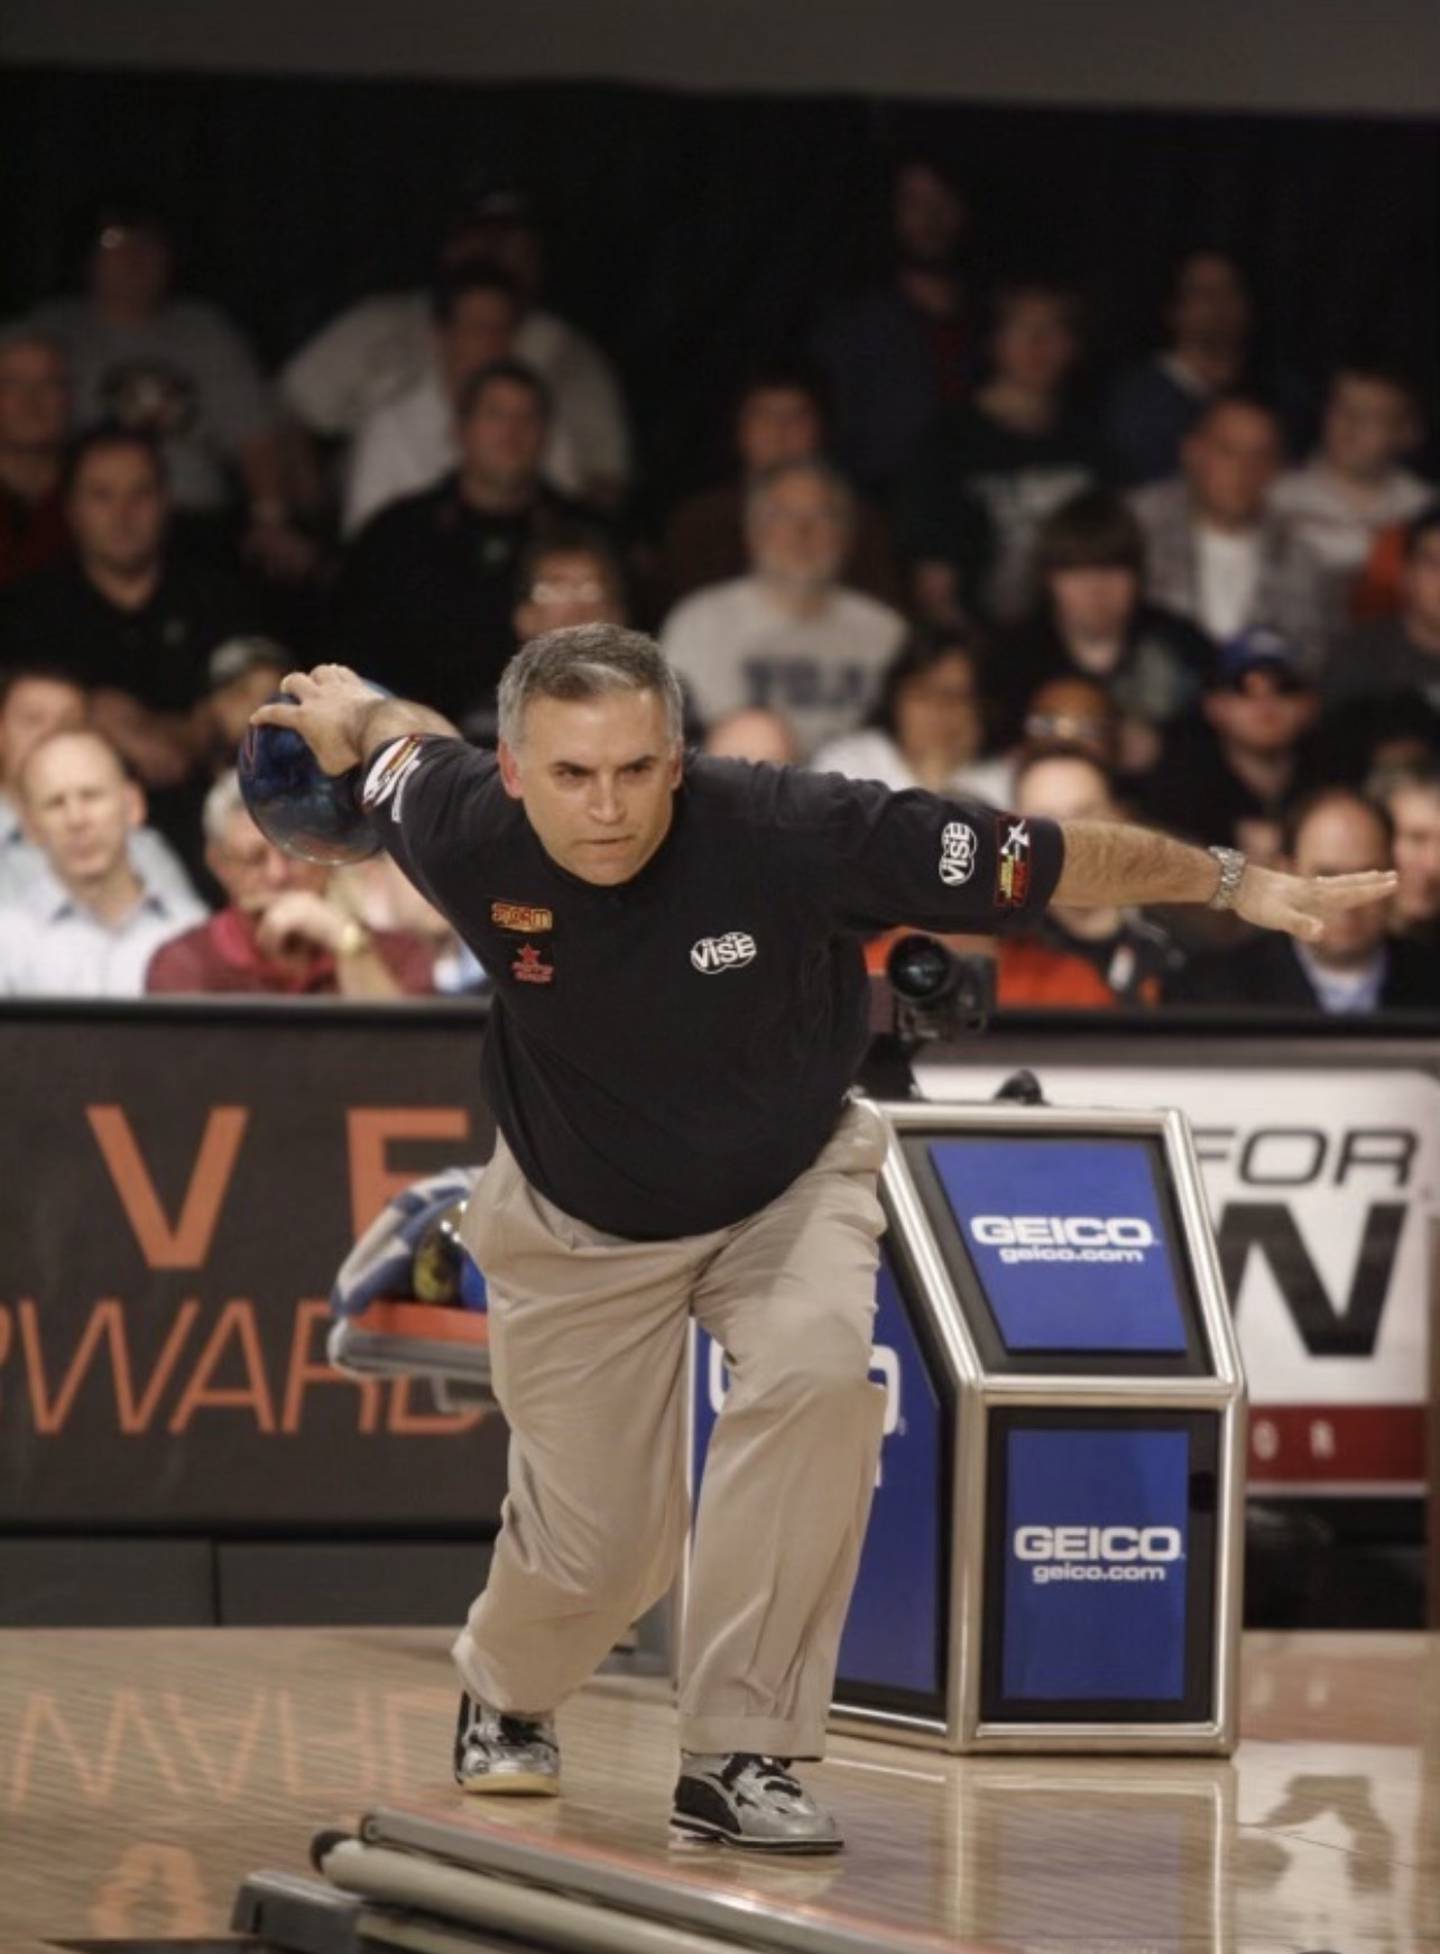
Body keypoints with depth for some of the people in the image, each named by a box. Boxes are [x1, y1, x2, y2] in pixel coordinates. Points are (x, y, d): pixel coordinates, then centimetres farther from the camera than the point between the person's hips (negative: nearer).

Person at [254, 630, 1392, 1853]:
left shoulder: (793, 834, -33)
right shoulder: (463, 835, -27)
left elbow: (1054, 864, -25)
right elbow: (403, 739, -2)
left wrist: (1234, 883, -26)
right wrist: (345, 708, 20)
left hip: (787, 1189, -1)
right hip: (582, 1223, 1)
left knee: (816, 1371, -32)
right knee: (596, 1555, 2)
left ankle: (739, 1756, -20)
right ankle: (505, 1699, 41)